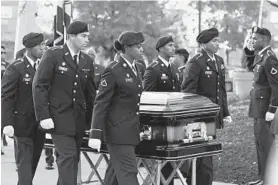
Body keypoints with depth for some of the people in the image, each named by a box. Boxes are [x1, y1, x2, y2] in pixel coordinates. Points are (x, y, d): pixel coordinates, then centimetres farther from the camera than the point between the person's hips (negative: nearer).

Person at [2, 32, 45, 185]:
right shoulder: (16, 68, -8)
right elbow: (6, 97, -10)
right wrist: (7, 123, -18)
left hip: (39, 126, 5)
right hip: (23, 125, -5)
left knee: (33, 162, 11)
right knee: (24, 162, -5)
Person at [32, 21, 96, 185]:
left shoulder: (87, 61, 10)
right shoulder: (53, 55, -6)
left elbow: (91, 93, 13)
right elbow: (39, 86, -9)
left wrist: (92, 121, 9)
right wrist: (43, 116, -15)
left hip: (79, 119, 6)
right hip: (58, 117, -5)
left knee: (73, 158, 7)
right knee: (68, 156, -14)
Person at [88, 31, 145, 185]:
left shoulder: (135, 68, 12)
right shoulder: (113, 71, -12)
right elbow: (100, 104, -14)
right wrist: (95, 135, -18)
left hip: (131, 131, 8)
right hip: (118, 130, -8)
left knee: (115, 173, 13)